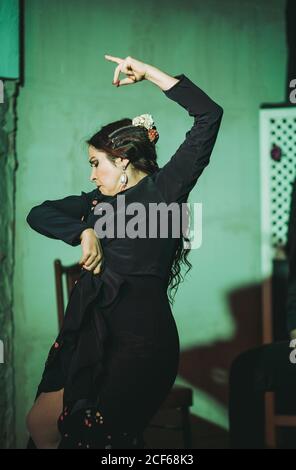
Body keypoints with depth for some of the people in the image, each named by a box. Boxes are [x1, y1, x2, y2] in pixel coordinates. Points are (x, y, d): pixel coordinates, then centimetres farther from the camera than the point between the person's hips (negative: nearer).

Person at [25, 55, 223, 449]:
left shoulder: (162, 190, -1)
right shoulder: (98, 201, 18)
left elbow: (209, 115, -8)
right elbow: (39, 214, 14)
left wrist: (149, 73, -4)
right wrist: (85, 232, -4)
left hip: (141, 342, -7)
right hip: (93, 338, 7)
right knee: (40, 425, 4)